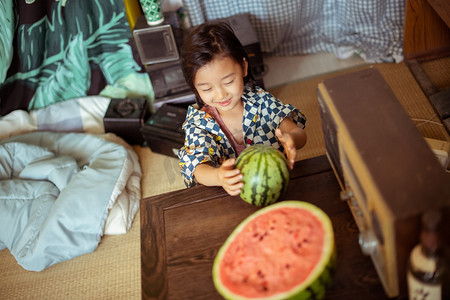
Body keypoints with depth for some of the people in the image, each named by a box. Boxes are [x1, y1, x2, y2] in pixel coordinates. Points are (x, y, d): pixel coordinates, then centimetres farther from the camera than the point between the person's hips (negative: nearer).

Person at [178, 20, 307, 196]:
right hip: (229, 195, 0)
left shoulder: (260, 101, -3)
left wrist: (291, 139, -34)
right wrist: (218, 176, -43)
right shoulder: (197, 122, -6)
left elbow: (299, 134, -8)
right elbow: (199, 168, -19)